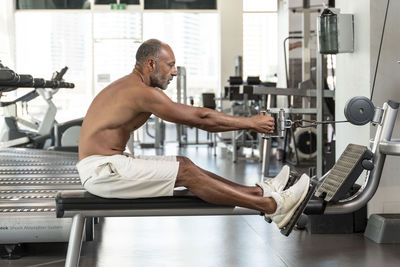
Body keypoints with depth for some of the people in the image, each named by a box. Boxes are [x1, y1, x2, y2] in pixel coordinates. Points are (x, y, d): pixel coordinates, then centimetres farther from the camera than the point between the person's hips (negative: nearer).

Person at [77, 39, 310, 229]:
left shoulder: (131, 87, 16)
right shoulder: (143, 93, -17)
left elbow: (193, 116, 16)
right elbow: (199, 118, -14)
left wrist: (245, 122, 13)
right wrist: (250, 123, -5)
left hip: (107, 163, 10)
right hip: (101, 171, -10)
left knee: (183, 164, 6)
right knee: (187, 173, -12)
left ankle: (258, 192, 8)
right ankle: (273, 206, -9)